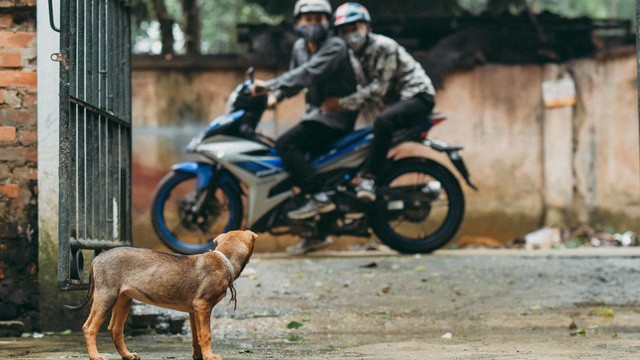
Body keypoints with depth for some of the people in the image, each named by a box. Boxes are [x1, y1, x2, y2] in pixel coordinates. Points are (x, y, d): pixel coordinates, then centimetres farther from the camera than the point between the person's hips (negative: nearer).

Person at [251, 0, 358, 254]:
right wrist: (276, 96, -3)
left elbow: (309, 73, -29)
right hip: (316, 113, 9)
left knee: (285, 145, -23)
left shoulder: (335, 47, -16)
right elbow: (295, 78, 19)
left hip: (335, 116, -9)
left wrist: (270, 85, -33)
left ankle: (318, 197, -24)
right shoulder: (300, 47, 11)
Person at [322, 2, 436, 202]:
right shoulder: (354, 55, 11)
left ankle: (368, 177, -37)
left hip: (418, 96, -10)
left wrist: (342, 103, -27)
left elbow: (378, 89, -24)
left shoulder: (383, 47, -18)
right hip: (397, 100, 10)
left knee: (382, 122, -36)